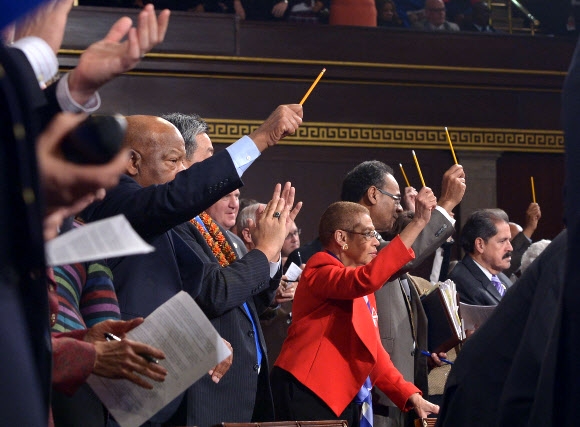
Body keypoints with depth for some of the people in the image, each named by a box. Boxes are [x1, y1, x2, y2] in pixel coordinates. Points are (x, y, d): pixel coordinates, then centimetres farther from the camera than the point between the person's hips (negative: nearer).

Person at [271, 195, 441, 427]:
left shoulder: (362, 292, 17)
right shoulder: (320, 271, -10)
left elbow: (373, 349, 19)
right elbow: (367, 279, -30)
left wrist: (411, 395, 6)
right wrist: (418, 222, -30)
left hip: (345, 401, 9)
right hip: (309, 397, -8)